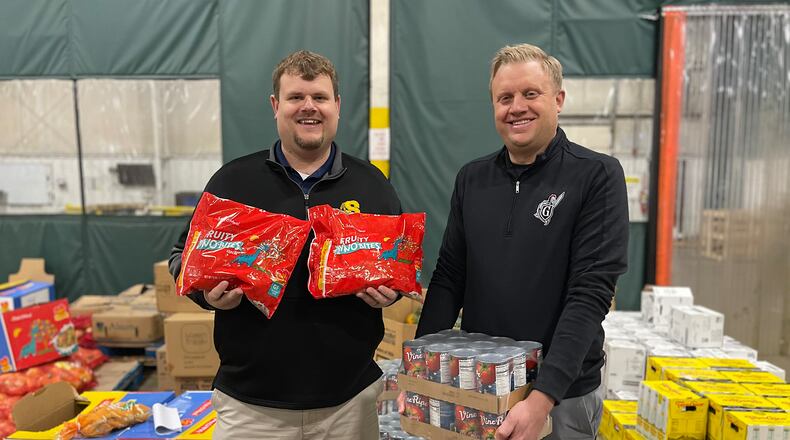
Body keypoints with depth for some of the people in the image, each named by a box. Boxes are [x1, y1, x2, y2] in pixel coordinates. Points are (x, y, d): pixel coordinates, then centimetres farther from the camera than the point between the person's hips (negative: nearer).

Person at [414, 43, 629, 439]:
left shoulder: (598, 176, -11)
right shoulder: (472, 179, 2)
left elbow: (591, 293, -17)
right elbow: (448, 278, 3)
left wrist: (543, 396, -24)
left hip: (561, 393, -4)